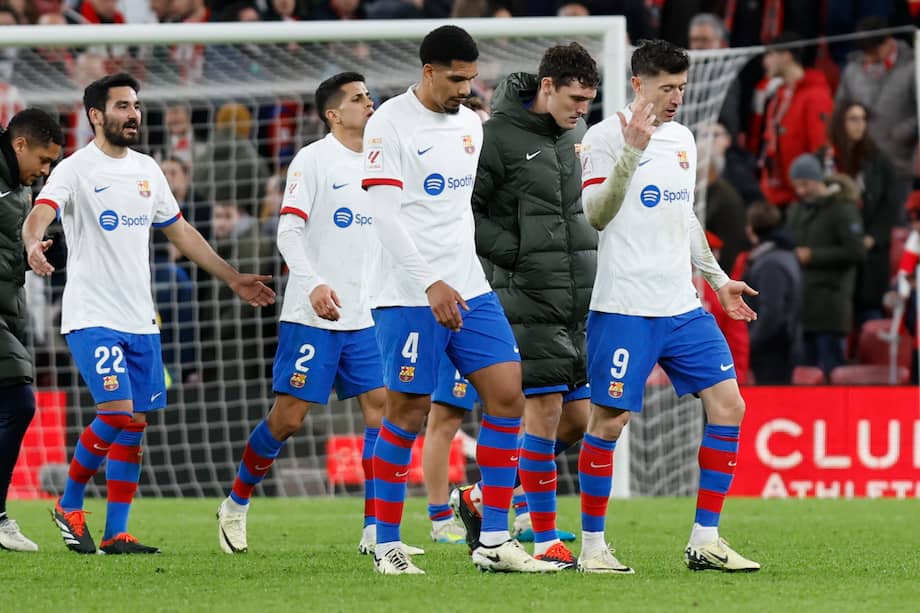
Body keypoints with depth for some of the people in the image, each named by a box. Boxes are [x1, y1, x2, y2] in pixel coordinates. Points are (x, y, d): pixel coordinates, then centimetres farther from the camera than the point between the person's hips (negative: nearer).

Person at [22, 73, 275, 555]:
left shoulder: (147, 170, 13)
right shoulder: (75, 170, -8)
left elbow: (180, 232, 22)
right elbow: (39, 215, -24)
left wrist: (233, 278, 22)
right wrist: (33, 244, -47)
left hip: (140, 320, 7)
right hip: (91, 316, -7)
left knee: (135, 425, 3)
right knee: (117, 413, -17)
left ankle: (115, 533, 9)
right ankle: (69, 506, 3)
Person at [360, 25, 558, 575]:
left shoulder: (471, 124, 13)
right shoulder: (390, 123, -9)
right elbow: (385, 212, -15)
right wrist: (430, 283, -21)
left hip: (470, 289, 7)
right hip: (410, 296, -7)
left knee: (508, 393, -3)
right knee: (409, 415, -3)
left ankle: (494, 541, 1)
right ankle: (387, 546, 9)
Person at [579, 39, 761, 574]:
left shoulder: (683, 139, 15)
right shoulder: (606, 137, -6)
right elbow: (594, 215, -14)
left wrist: (718, 278, 23)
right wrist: (631, 153, -22)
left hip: (682, 307, 7)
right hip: (624, 305, -7)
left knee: (728, 404, -2)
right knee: (608, 422, -5)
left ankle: (706, 541, 3)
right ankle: (592, 545, 7)